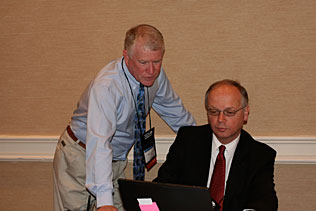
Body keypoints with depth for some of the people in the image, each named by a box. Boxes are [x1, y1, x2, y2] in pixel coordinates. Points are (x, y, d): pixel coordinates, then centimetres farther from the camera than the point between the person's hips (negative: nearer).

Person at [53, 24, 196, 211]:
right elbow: (99, 143, -42)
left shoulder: (155, 74, -11)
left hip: (117, 160, 6)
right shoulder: (106, 87, -32)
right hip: (81, 158, -5)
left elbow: (174, 111, 10)